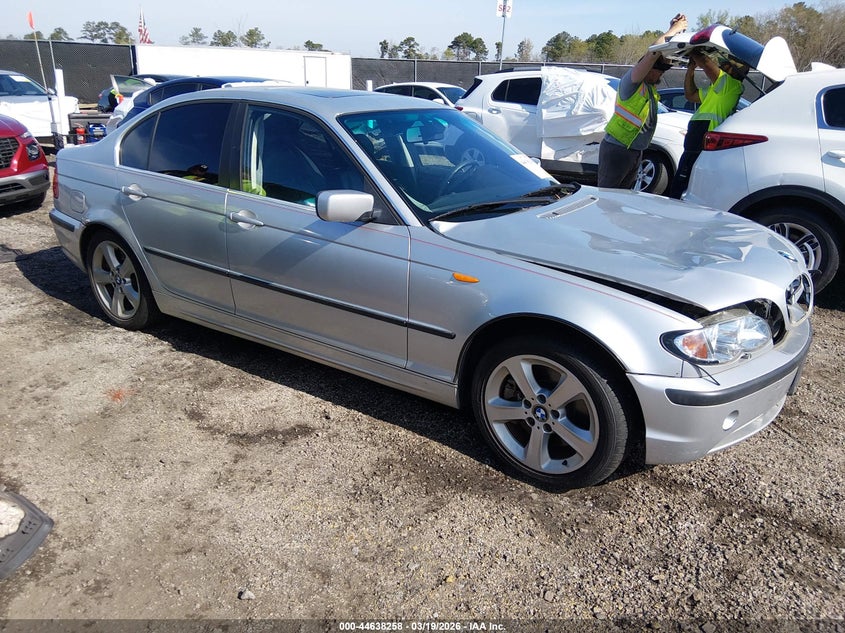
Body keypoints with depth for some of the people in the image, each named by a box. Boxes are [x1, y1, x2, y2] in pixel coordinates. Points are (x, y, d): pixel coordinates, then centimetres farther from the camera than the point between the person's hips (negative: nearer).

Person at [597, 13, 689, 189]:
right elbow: (652, 54, -23)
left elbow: (665, 56, 12)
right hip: (616, 150, -9)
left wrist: (676, 31, -2)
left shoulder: (650, 85, 10)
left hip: (635, 152, 9)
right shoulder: (630, 81, -13)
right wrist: (672, 30, -14)